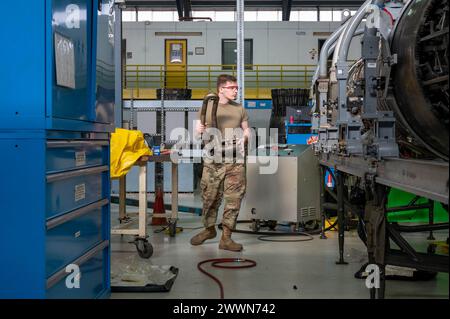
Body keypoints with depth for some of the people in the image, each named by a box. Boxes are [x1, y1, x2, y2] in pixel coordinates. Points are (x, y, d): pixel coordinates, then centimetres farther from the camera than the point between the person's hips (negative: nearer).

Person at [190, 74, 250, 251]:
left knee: (233, 199, -4)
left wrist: (245, 135, -4)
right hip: (213, 160, -1)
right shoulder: (207, 108, 6)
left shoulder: (240, 109, 12)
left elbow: (246, 130, 18)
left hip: (235, 161, 1)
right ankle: (209, 229, 28)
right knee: (209, 197, 4)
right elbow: (198, 132, 9)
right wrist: (200, 130, -14)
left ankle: (226, 237, 3)